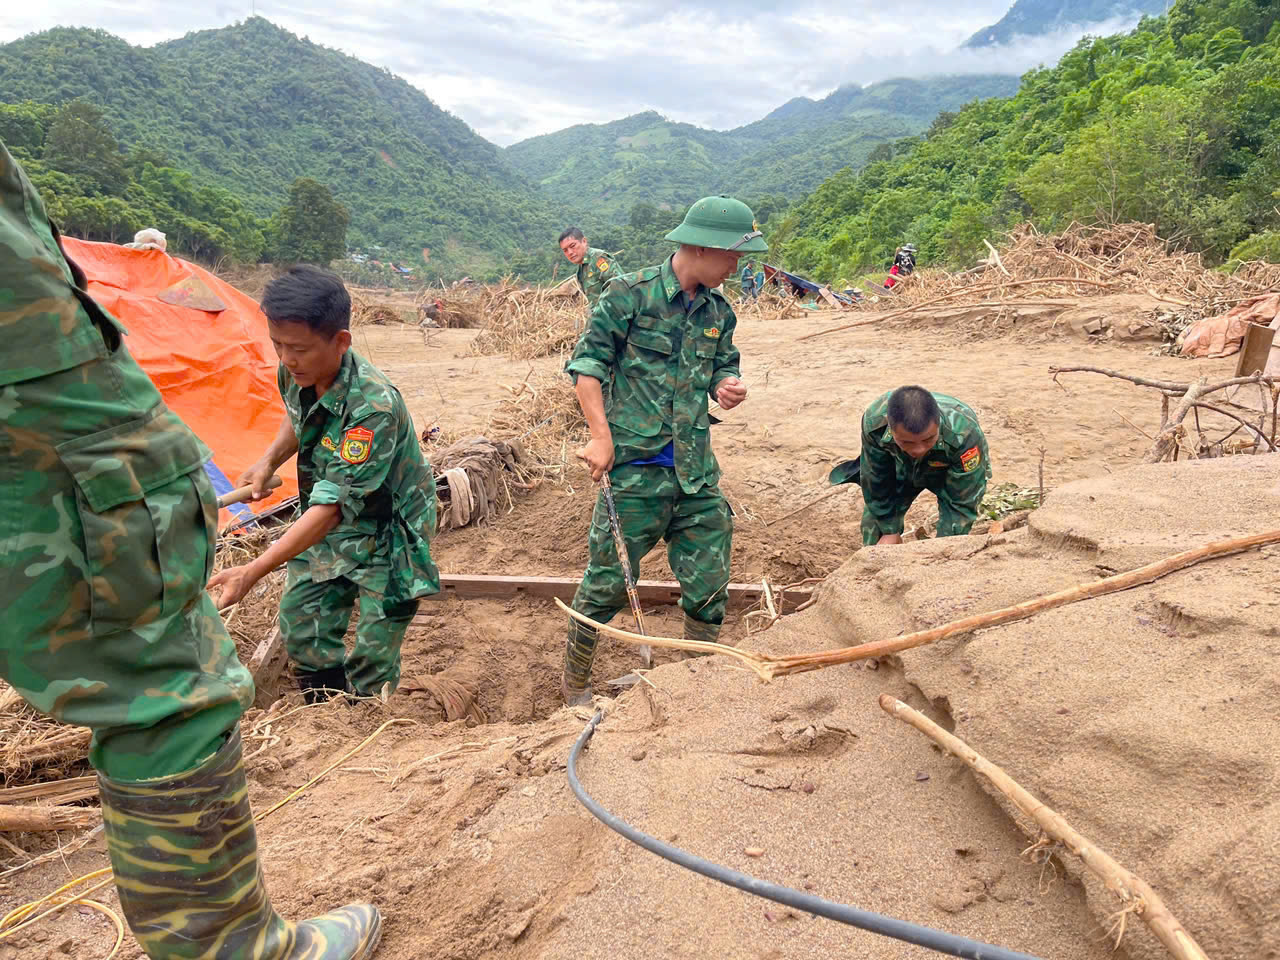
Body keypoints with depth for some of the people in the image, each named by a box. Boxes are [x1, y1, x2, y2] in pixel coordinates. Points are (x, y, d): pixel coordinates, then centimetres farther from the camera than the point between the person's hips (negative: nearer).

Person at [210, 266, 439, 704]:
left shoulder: (373, 406, -35)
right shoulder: (295, 373, -12)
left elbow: (331, 508, -37)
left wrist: (254, 571, -40)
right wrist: (267, 463, -3)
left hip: (387, 534, -7)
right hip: (327, 532, 8)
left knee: (371, 664, -4)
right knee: (302, 632, 13)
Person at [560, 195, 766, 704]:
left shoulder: (718, 311, 11)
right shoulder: (630, 294, -6)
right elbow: (587, 363, -6)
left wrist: (728, 387, 0)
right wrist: (601, 435, -13)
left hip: (698, 472, 6)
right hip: (636, 467, -5)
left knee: (709, 582, 9)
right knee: (609, 579, 3)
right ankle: (575, 683, 24)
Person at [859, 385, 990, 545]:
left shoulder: (964, 435, -43)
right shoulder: (873, 422, -37)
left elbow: (962, 502, -32)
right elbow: (876, 481, -20)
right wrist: (890, 531, -14)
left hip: (952, 471, -2)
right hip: (902, 469, 2)